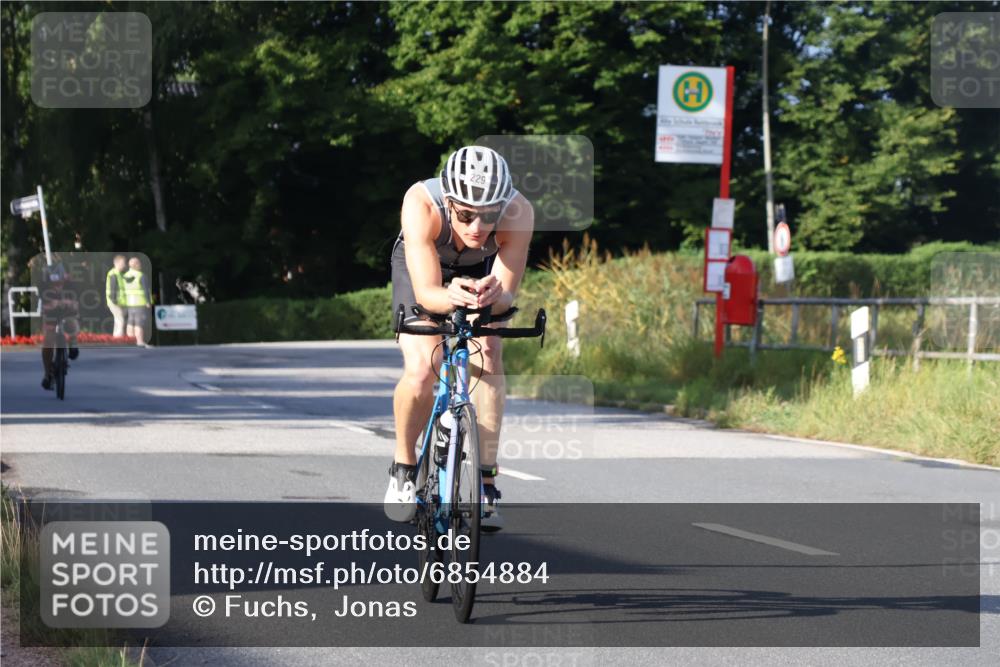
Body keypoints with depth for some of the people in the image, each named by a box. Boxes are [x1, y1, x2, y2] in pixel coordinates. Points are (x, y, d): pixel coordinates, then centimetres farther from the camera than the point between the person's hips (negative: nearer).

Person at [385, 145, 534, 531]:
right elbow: (426, 292, -43)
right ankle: (404, 468, 3)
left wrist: (491, 296, -59)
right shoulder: (421, 204, -41)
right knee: (421, 369, -22)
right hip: (421, 268, -1)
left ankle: (486, 483, -15)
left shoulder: (518, 213, -37)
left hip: (483, 272, 1)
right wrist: (451, 297, -65)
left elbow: (507, 294, -35)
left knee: (487, 357, -23)